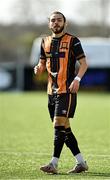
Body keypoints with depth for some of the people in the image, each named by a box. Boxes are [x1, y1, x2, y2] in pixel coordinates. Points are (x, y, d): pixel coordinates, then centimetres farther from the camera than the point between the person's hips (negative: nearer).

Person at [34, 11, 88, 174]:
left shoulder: (72, 40, -4)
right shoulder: (45, 42, 13)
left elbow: (84, 63, -6)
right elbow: (42, 63, 21)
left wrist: (77, 79, -22)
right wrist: (38, 69, -3)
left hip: (67, 89, -7)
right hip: (52, 90, 7)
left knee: (59, 124, -13)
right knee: (64, 128, 8)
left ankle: (54, 164, -13)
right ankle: (81, 162, 15)